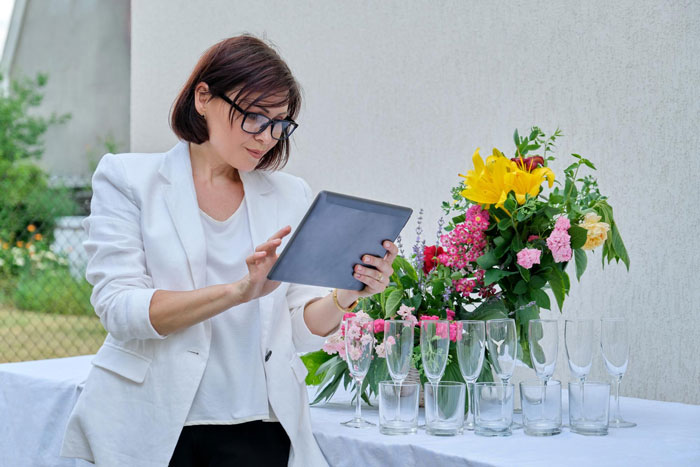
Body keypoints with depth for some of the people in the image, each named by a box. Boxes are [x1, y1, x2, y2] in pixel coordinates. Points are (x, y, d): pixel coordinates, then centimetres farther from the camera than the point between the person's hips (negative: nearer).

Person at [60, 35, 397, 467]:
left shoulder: (291, 196, 11)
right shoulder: (126, 177, 1)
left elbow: (302, 330, 8)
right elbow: (118, 308, -11)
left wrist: (345, 296, -13)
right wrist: (238, 291, -22)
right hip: (154, 429, -3)